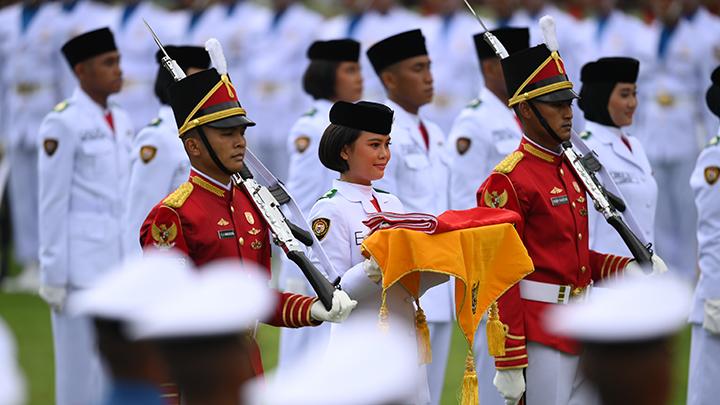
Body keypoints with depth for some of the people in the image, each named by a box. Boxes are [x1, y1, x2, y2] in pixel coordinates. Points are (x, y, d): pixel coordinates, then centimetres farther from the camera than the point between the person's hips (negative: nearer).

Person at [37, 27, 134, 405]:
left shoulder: (121, 122, 13)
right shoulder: (62, 123, -11)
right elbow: (53, 203, -12)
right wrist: (54, 274, -14)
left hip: (119, 260, 8)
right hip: (79, 259, -8)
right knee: (81, 369, -3)